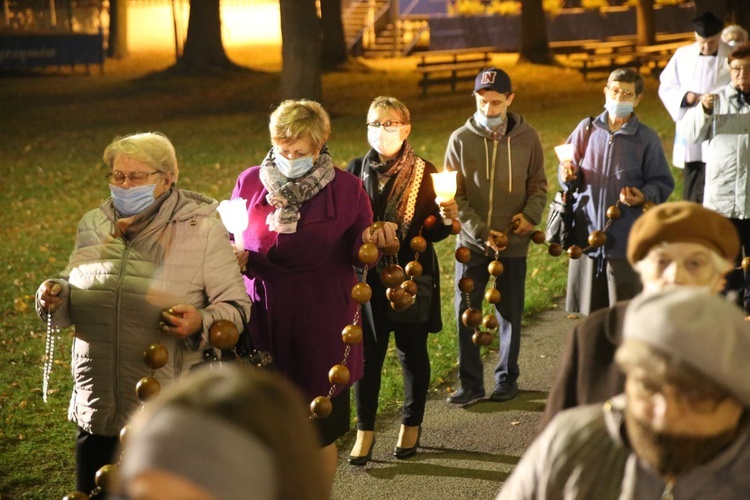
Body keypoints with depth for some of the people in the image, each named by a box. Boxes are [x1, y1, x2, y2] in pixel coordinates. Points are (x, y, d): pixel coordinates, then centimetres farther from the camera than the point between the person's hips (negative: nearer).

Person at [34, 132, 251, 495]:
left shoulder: (202, 229, -6)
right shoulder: (93, 226, 8)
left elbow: (235, 306, -5)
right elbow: (76, 294, 20)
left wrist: (201, 324, -24)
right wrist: (58, 296, -2)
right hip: (97, 406, 4)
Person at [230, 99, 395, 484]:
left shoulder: (345, 187, 0)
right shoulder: (249, 182, 3)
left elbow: (357, 255, 3)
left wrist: (372, 241, -19)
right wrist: (236, 258, -12)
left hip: (321, 325, -1)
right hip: (263, 320, 1)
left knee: (321, 431, 9)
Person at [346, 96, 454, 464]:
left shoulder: (424, 172, -2)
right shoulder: (356, 170, 2)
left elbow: (434, 233, -3)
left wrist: (446, 217, -22)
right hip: (367, 275, 1)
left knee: (412, 351, 9)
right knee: (367, 352, 3)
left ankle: (411, 425, 25)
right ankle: (365, 430, 14)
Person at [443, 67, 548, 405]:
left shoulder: (527, 138, -2)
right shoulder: (461, 139, -4)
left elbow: (538, 184, 7)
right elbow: (453, 196, -3)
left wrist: (531, 214, -12)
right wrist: (480, 231, -13)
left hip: (513, 242, 0)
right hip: (471, 242, 0)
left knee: (510, 313, 10)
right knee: (466, 312, 2)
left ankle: (507, 377, 25)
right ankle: (470, 382, 13)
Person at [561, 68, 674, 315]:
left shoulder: (647, 139, -3)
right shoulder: (587, 129, 5)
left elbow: (662, 184, 1)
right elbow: (569, 172, 12)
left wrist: (644, 196, -19)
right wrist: (569, 176, -10)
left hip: (627, 240, -3)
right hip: (587, 233, 3)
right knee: (588, 314, 12)